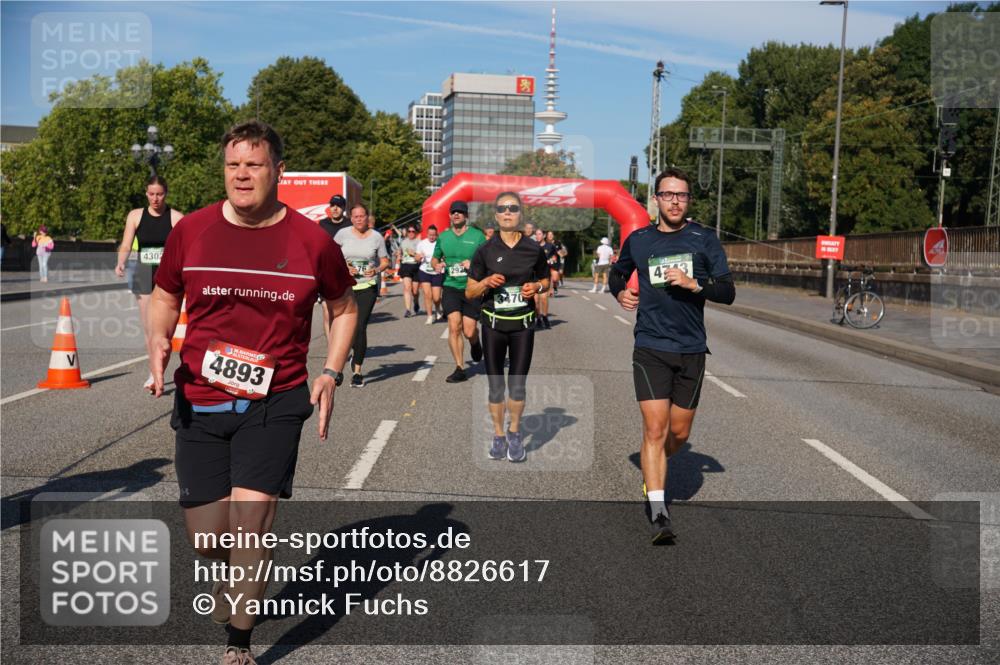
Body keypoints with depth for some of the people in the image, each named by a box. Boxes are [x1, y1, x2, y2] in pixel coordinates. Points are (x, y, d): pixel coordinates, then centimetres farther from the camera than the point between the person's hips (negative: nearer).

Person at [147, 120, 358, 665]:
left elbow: (343, 308, 11)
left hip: (275, 403, -2)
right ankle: (234, 576, 44)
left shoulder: (311, 240, -3)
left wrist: (331, 372, -2)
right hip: (199, 403, 2)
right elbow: (164, 295, 15)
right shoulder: (190, 231, 0)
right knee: (206, 537, 5)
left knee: (249, 525, -11)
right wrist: (158, 340, -6)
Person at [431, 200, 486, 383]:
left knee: (469, 332, -2)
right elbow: (435, 258, 22)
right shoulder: (443, 237, 8)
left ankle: (475, 344, 36)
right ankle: (460, 369, -3)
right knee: (454, 327, -11)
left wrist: (474, 264, -17)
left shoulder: (477, 236, -1)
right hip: (450, 287, 2)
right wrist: (437, 264, -1)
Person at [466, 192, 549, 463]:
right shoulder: (486, 250, -1)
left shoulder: (533, 249, 1)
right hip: (493, 324, 0)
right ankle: (498, 435, 24)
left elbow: (545, 280, 16)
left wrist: (536, 287, -6)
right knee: (496, 386, 6)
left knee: (518, 386, 1)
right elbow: (469, 292, 2)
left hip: (523, 324, 0)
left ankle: (515, 432, 25)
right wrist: (487, 282, -17)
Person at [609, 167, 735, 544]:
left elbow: (728, 293, -2)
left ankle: (652, 469, 41)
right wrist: (620, 292, 5)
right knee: (655, 429, -11)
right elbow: (617, 272, 25)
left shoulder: (703, 240, 2)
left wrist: (693, 284, -18)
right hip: (651, 349, -1)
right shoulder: (638, 240, 5)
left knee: (679, 433, 10)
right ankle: (658, 513, -9)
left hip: (691, 350, 1)